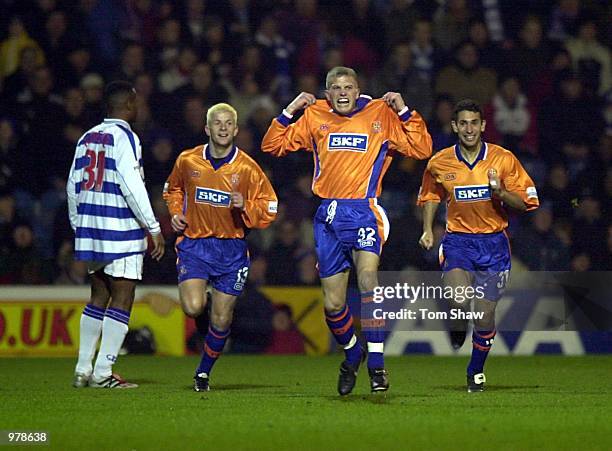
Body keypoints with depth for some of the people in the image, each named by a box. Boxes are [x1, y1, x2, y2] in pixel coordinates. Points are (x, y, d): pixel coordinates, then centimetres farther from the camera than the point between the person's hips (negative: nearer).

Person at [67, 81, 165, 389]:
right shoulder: (124, 137, -9)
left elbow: (73, 187, 16)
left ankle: (82, 370, 14)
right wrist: (154, 228, -12)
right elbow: (132, 187, -16)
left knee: (98, 296, 15)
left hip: (89, 226, 8)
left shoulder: (87, 138, 13)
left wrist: (78, 225, 25)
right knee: (122, 300, -4)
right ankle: (102, 374, -8)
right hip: (120, 229, -8)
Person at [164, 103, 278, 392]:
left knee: (221, 320, 4)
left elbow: (268, 210, -1)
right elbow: (173, 190, 20)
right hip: (194, 244, 0)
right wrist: (176, 213, 2)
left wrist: (245, 208, -20)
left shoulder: (247, 168, -6)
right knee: (193, 308, -20)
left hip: (231, 248, 0)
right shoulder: (187, 161, -1)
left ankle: (204, 371, 26)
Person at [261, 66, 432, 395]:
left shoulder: (381, 115, 5)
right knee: (333, 304, 5)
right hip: (329, 215, 3)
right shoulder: (314, 117, 12)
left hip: (364, 211, -3)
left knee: (367, 275, -28)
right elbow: (272, 146, 16)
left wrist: (403, 112, -6)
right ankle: (352, 353, 34)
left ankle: (376, 363, -24)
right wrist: (289, 112, 4)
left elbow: (421, 149, 3)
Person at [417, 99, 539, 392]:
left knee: (485, 314, 0)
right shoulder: (439, 163, 1)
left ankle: (476, 371, 23)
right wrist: (427, 230, 7)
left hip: (493, 243, 0)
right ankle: (456, 333, 9)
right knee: (459, 299, -27)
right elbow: (430, 196, 20)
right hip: (457, 239, 0)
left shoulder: (503, 159, -4)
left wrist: (501, 192, -19)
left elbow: (526, 202, -1)